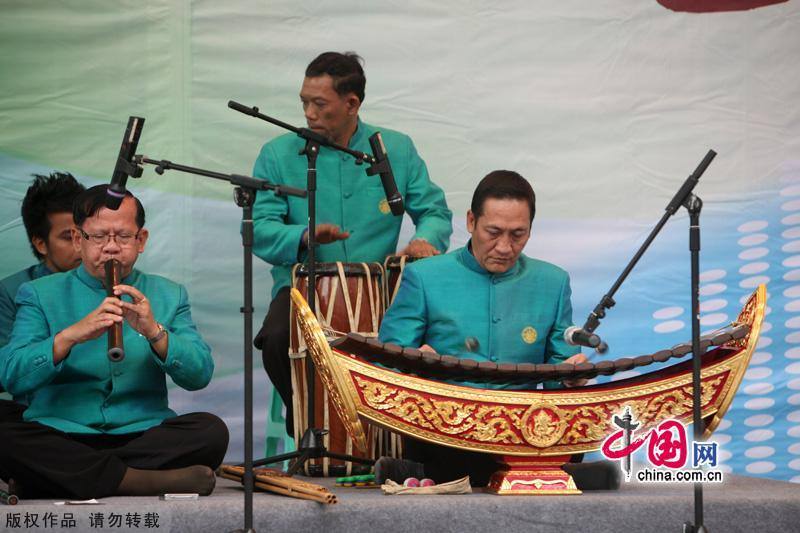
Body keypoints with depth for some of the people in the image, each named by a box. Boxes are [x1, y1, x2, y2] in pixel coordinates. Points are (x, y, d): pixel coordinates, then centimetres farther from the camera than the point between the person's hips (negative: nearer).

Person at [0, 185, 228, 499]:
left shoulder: (168, 296, 16)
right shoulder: (40, 294, 11)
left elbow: (199, 376, 1)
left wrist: (154, 332, -16)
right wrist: (70, 336, -20)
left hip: (144, 435, 1)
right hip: (61, 435, -1)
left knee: (211, 430, -27)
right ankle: (144, 480, -33)